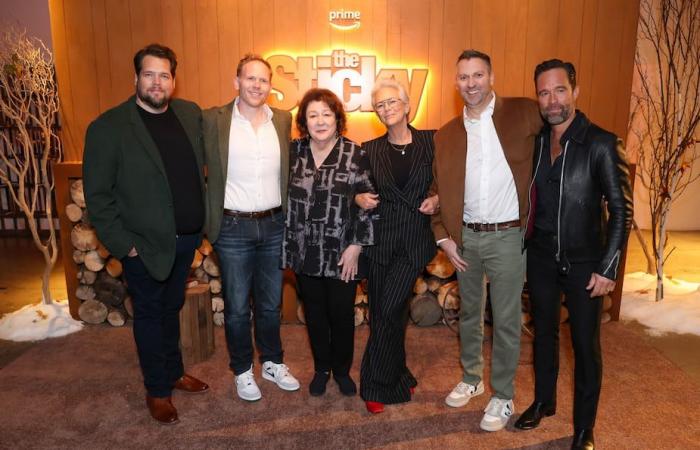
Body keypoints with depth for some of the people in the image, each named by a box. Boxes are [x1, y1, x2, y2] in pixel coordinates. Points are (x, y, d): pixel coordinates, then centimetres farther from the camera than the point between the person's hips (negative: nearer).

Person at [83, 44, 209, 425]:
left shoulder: (191, 113, 1)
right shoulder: (108, 127, -13)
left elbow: (205, 162, 10)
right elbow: (97, 194, -11)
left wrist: (204, 220, 5)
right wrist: (122, 243, -13)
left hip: (187, 239, 5)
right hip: (145, 244, -4)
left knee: (171, 308, 22)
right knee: (150, 315, 13)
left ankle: (174, 372, 42)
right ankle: (157, 390, 31)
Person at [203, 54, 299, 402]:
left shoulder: (284, 121, 4)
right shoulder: (214, 120, -6)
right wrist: (209, 215, -4)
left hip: (274, 226, 3)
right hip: (233, 228, -2)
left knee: (271, 303, 17)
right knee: (237, 307, 11)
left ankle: (272, 363, 37)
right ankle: (242, 371, 31)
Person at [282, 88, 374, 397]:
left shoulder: (355, 154, -8)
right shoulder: (294, 151, 2)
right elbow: (284, 198, 9)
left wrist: (355, 247, -10)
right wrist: (286, 244, 6)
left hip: (342, 254, -2)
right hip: (305, 252, 3)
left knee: (342, 313, 9)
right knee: (314, 313, 15)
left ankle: (342, 370, 33)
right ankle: (321, 368, 36)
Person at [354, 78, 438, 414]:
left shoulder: (431, 141, 1)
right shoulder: (370, 150, 6)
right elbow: (359, 189, 15)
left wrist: (437, 199, -9)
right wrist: (359, 199, -6)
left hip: (415, 241, -2)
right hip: (379, 239, 3)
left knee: (389, 311, -9)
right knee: (382, 313, 9)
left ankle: (375, 385, 10)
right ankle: (397, 378, 30)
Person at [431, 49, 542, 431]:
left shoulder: (522, 114, -5)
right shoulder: (446, 134, 5)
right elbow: (439, 189, 8)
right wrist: (443, 236, 1)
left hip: (506, 236, -3)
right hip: (464, 236, 4)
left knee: (505, 320, 6)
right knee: (468, 312, 18)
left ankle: (502, 397, 24)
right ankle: (471, 378, 38)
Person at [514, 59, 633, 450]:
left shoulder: (601, 144, -13)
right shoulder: (535, 142, 1)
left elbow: (621, 210, -12)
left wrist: (607, 269, -15)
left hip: (583, 263, -4)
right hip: (541, 259, 4)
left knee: (586, 345, 7)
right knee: (544, 332, 18)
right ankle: (544, 401, 39)